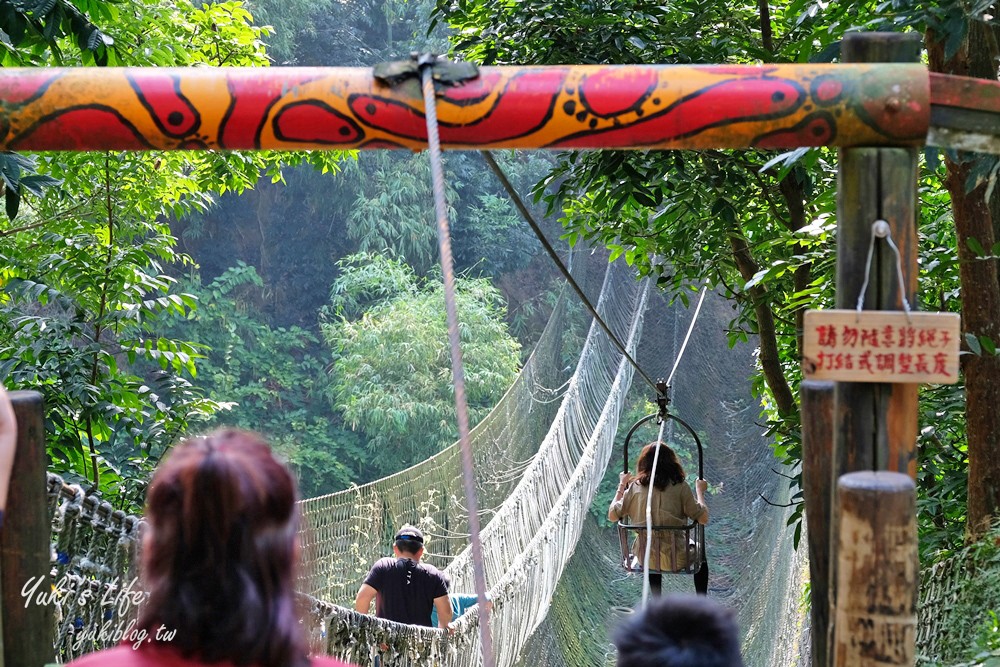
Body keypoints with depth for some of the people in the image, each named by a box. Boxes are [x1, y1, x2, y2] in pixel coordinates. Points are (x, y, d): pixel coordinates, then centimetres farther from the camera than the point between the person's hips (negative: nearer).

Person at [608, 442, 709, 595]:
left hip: (645, 559, 2)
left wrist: (621, 485, 15)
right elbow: (703, 518, -10)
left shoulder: (635, 487, -7)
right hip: (676, 559, -2)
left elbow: (612, 515, 3)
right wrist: (700, 491, 6)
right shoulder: (679, 487, -13)